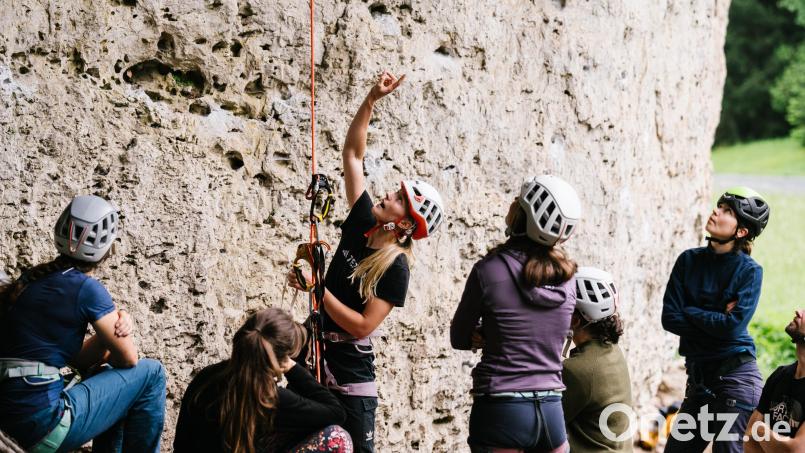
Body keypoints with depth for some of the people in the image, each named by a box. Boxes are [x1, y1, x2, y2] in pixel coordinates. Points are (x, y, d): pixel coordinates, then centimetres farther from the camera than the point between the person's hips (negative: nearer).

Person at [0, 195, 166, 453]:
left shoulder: (32, 279, 13)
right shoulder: (86, 289, -11)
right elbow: (129, 357, -3)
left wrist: (117, 324, 0)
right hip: (45, 425, -8)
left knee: (115, 380, 28)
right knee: (151, 373, 3)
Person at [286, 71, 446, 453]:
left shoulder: (395, 269, -15)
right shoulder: (362, 225, 1)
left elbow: (363, 326, -21)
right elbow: (352, 153, 4)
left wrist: (318, 289, -21)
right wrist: (371, 99, -3)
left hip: (350, 381, -6)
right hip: (315, 364, 6)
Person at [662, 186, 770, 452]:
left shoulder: (749, 271, -8)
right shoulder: (689, 260, 4)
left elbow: (733, 327, -20)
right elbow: (669, 319, -3)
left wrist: (690, 311, -8)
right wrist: (716, 320, -11)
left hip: (736, 377, -5)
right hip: (699, 377, 5)